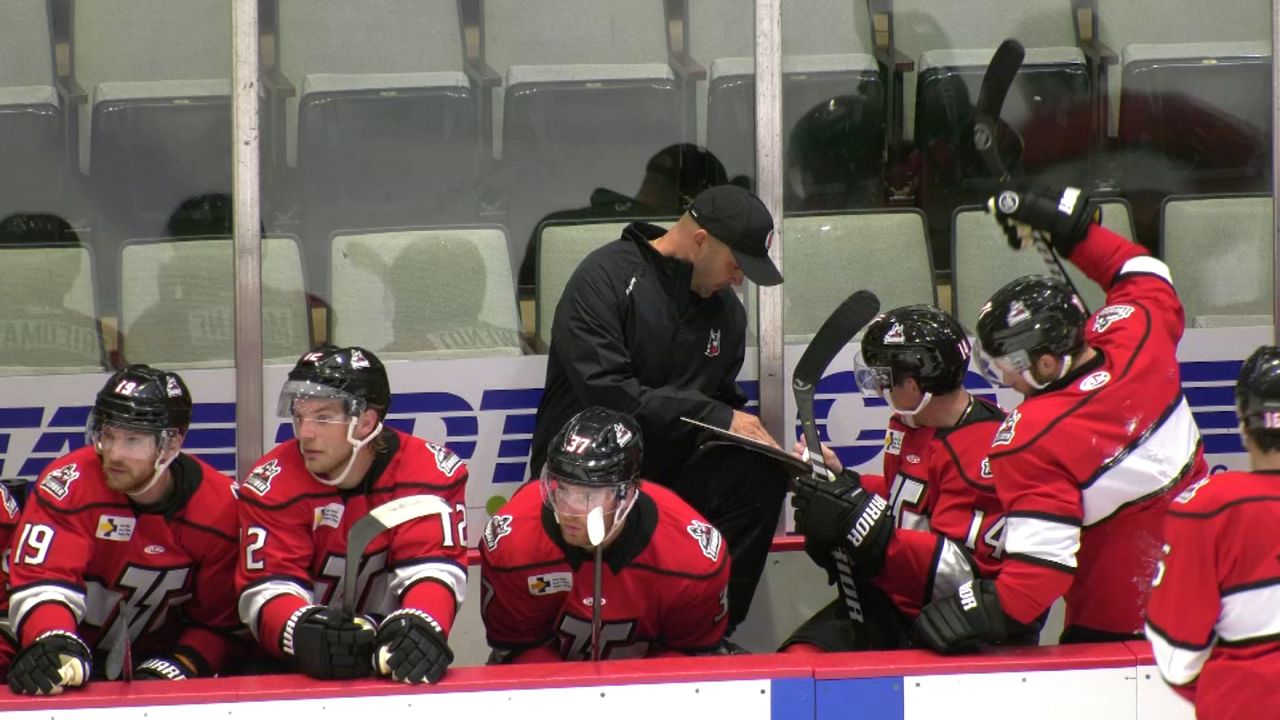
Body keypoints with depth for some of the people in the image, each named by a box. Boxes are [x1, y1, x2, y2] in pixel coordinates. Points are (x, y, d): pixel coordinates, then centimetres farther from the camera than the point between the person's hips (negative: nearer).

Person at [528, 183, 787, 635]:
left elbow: (725, 403, 20)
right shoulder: (607, 277, -11)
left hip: (671, 469, 7)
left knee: (761, 474, -21)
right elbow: (605, 392, -21)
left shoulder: (725, 310, 13)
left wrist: (757, 438, -3)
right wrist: (715, 417, -21)